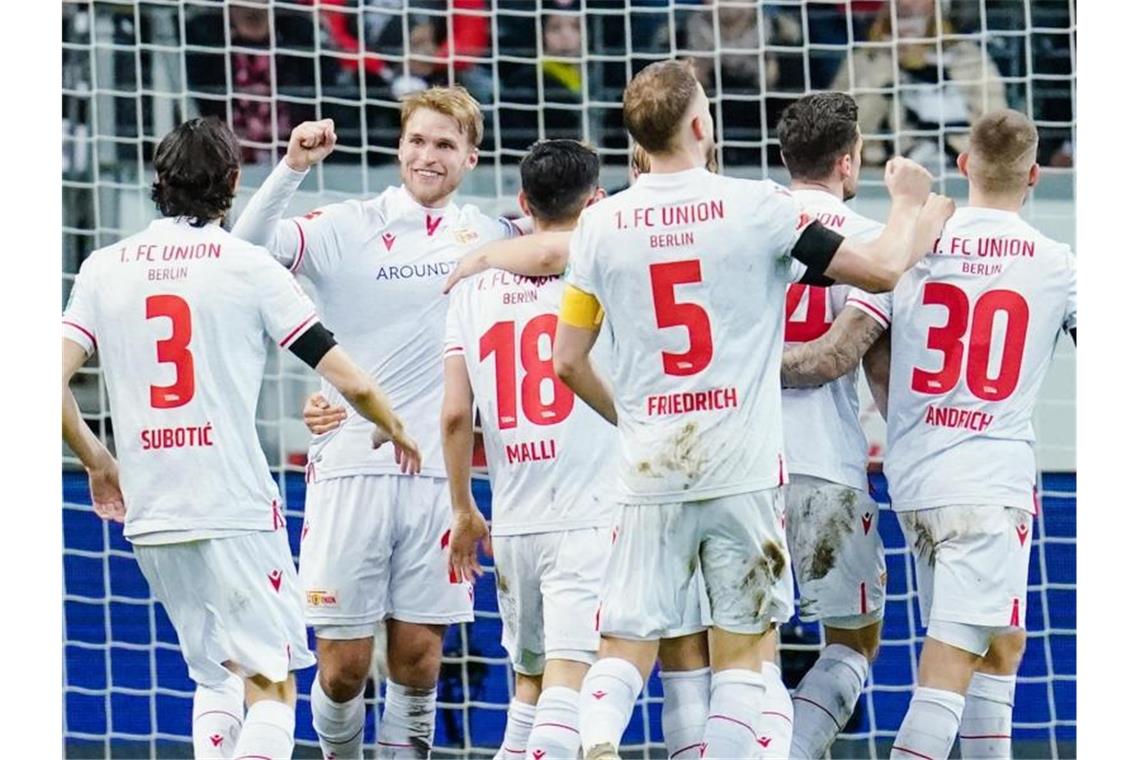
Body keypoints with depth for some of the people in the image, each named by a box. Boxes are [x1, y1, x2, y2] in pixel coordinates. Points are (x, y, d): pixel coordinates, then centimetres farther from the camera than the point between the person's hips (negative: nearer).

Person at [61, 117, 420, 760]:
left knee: (214, 678, 21)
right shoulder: (248, 266, -2)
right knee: (271, 689, -4)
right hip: (237, 512, -5)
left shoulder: (105, 268, 8)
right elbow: (351, 383, -2)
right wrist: (393, 428, 18)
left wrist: (97, 461, 18)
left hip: (148, 515, 5)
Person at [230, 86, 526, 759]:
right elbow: (249, 248, -10)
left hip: (437, 475, 2)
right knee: (343, 668, -1)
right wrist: (293, 167, -23)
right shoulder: (349, 228, 0)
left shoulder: (487, 238, 9)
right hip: (350, 469, -2)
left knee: (418, 661, 2)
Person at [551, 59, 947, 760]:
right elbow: (884, 269, -2)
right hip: (744, 467, -2)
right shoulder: (755, 208, -6)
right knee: (743, 648, 6)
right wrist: (909, 201, 18)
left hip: (649, 469, 2)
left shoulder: (601, 224, 2)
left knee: (626, 644, 5)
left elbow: (568, 362, 8)